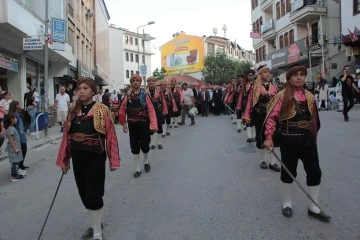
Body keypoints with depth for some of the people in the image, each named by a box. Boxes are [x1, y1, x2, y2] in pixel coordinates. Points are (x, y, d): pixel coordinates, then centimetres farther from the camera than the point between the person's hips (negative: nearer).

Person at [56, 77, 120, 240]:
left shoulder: (101, 110, -9)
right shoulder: (73, 111, 6)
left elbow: (110, 135, -11)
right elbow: (67, 135, 9)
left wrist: (113, 160, -13)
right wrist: (64, 159, 10)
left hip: (95, 157, -5)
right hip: (77, 158, 6)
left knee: (93, 194, 0)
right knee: (84, 193, 15)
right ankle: (95, 224, 37)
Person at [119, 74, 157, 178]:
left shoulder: (145, 95, -5)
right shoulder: (127, 95, 3)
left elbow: (151, 110, -12)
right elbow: (122, 110, 4)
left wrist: (154, 124, -20)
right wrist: (124, 123, -1)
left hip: (144, 123, -2)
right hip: (132, 124, 3)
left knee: (144, 145, 0)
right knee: (134, 146, 7)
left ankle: (146, 161, 33)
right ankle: (138, 168, 21)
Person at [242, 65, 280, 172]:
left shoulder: (272, 86, 7)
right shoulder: (255, 86, -5)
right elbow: (250, 100, -6)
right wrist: (247, 116, -8)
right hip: (259, 115, -4)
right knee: (261, 137, 7)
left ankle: (272, 162, 16)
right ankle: (262, 160, 25)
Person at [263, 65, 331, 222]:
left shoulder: (310, 96, 8)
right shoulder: (282, 95, -8)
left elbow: (314, 119, 14)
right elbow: (272, 117, -13)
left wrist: (314, 137, 16)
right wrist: (269, 137, -22)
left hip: (307, 139, 5)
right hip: (289, 140, -5)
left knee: (314, 172, 8)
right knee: (288, 171, 8)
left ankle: (313, 207, 26)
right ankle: (286, 203, 30)